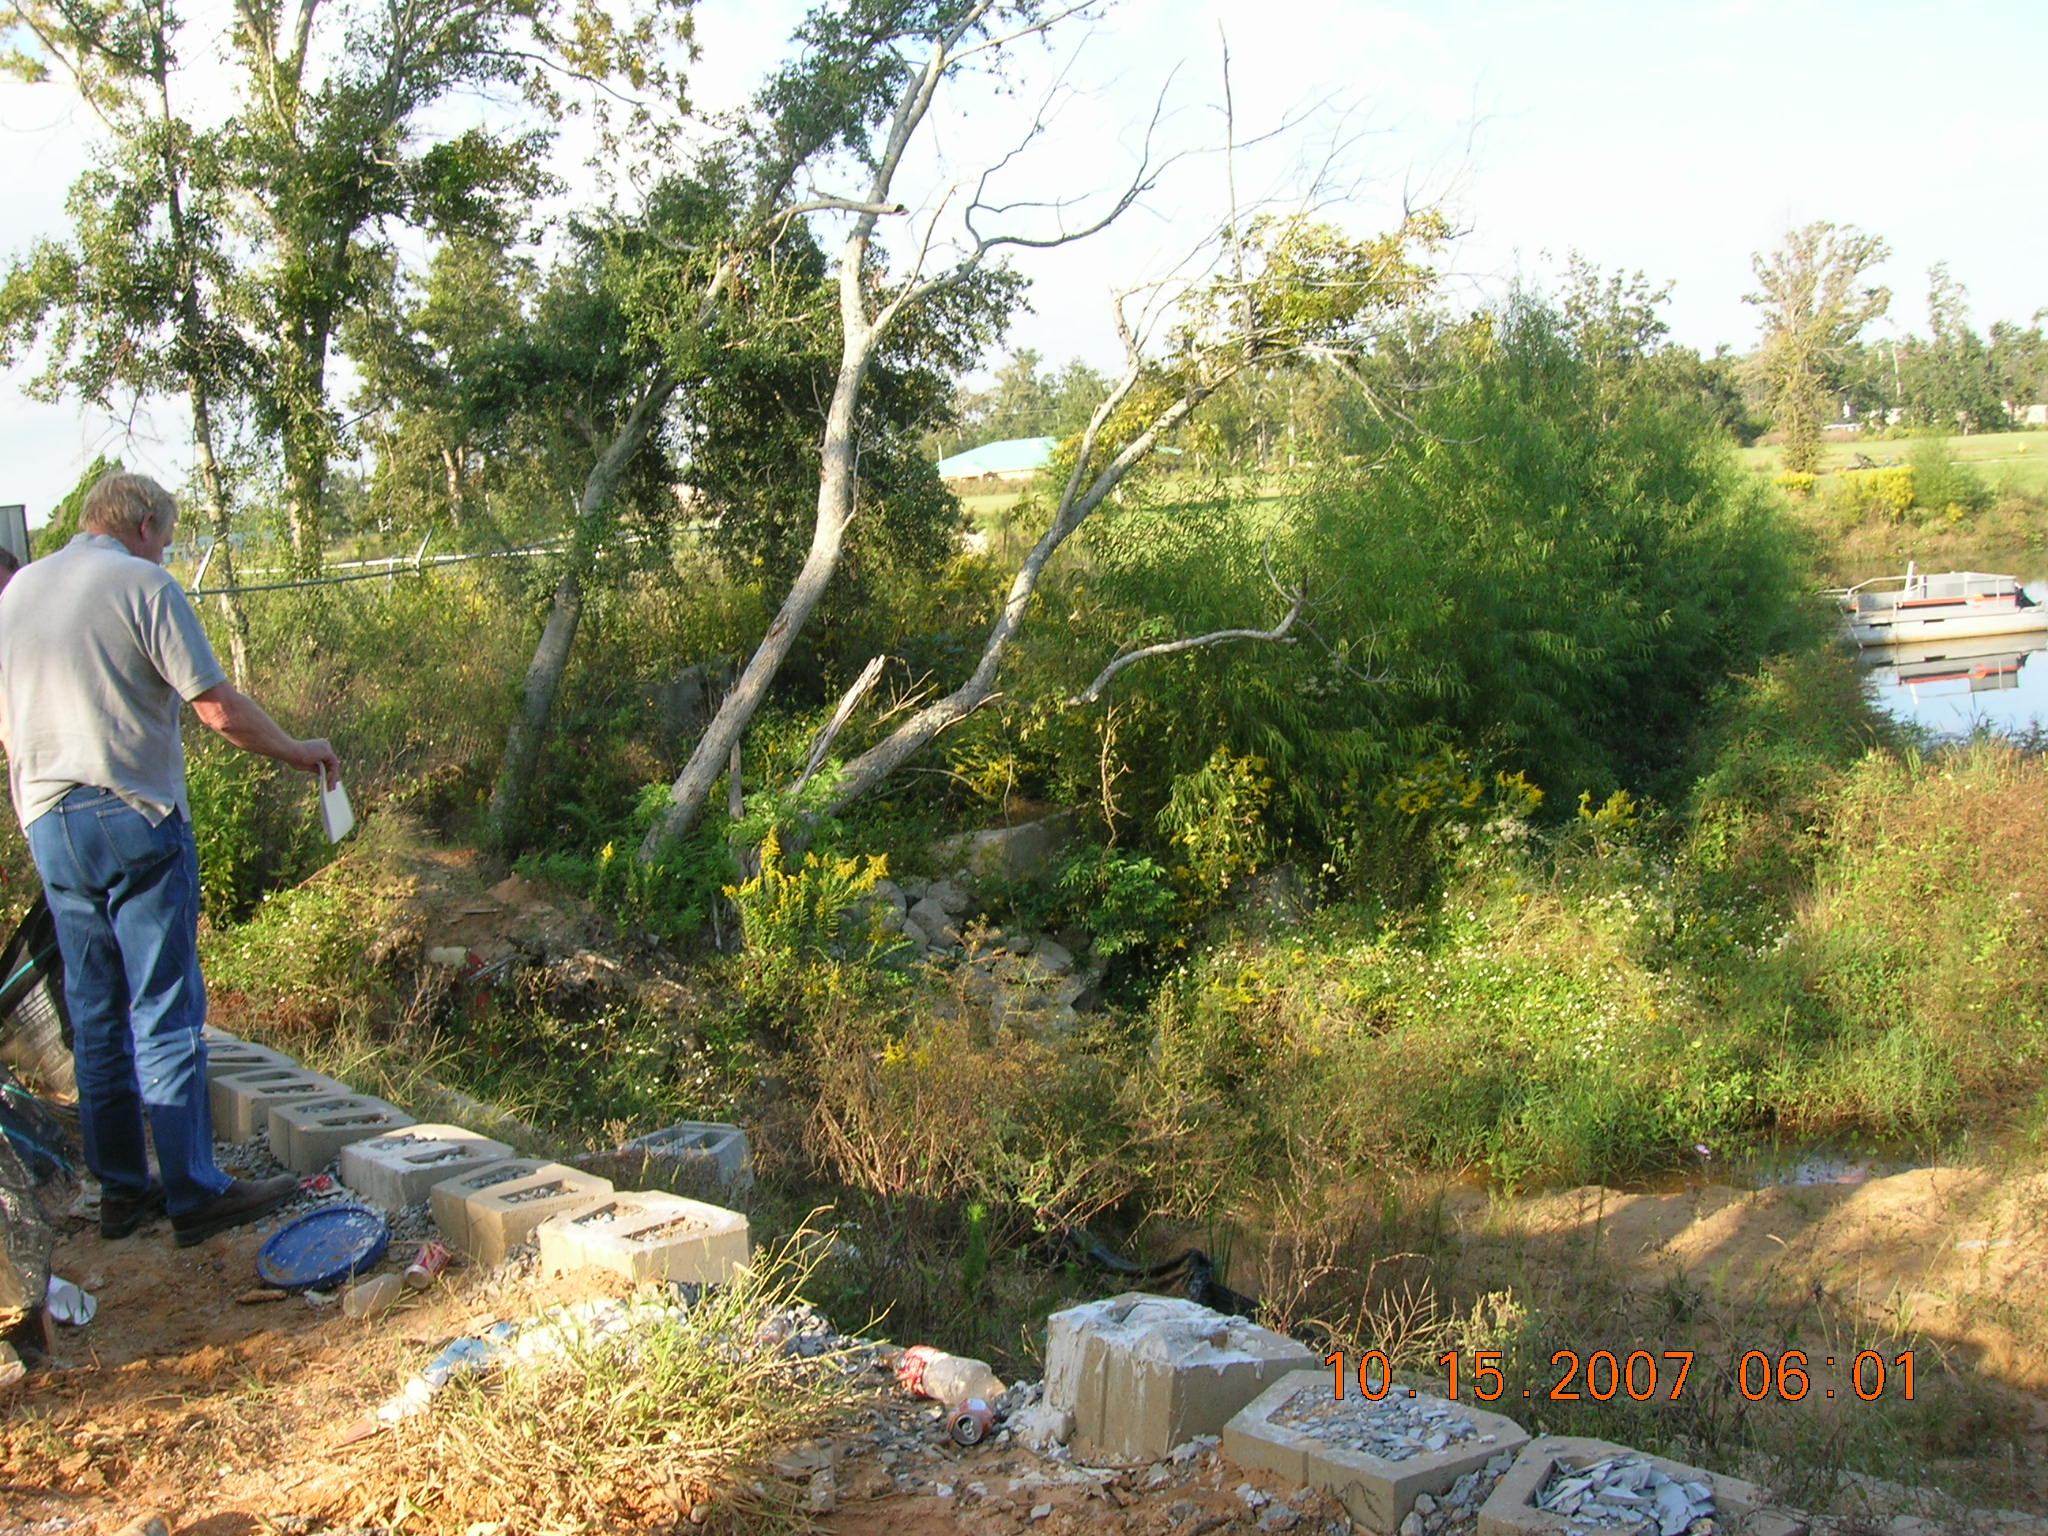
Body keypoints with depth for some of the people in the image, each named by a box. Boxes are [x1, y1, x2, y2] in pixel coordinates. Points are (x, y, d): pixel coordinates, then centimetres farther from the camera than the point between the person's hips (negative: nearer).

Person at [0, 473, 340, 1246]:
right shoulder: (144, 586, -8)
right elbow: (218, 707, -12)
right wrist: (297, 752, 2)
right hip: (134, 819, -7)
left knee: (96, 1018, 12)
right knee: (166, 1015, -4)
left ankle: (121, 1190, 18)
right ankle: (196, 1194, -1)